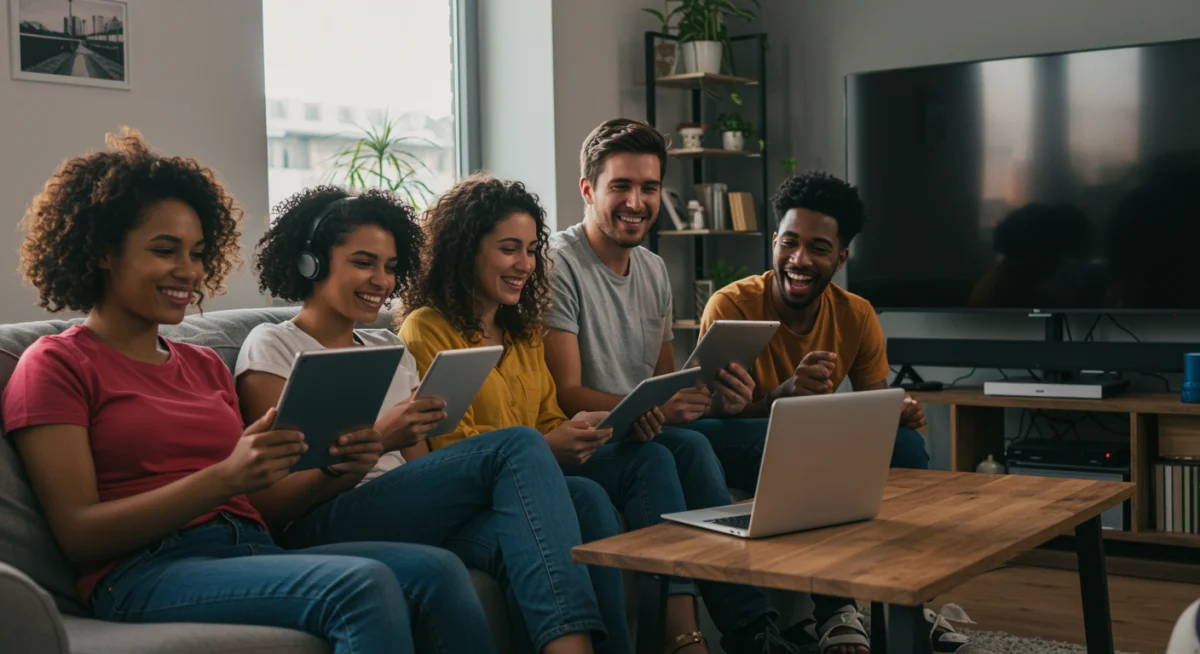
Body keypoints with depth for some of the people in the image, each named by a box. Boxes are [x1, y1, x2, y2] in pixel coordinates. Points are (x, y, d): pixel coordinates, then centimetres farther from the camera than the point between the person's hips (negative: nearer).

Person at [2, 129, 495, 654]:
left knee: (436, 571, -23)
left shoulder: (206, 365, 23)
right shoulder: (54, 364, 5)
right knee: (362, 584, -32)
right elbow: (78, 533, -6)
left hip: (253, 551, 6)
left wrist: (332, 470, -2)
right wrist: (223, 478, -17)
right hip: (145, 571, -6)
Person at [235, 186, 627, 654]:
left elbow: (423, 470, 16)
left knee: (582, 499, -23)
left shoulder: (392, 349, 24)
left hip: (411, 518, 6)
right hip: (324, 530, -6)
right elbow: (273, 503, -5)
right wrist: (377, 441, -17)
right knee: (518, 447, -27)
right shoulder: (271, 347, 5)